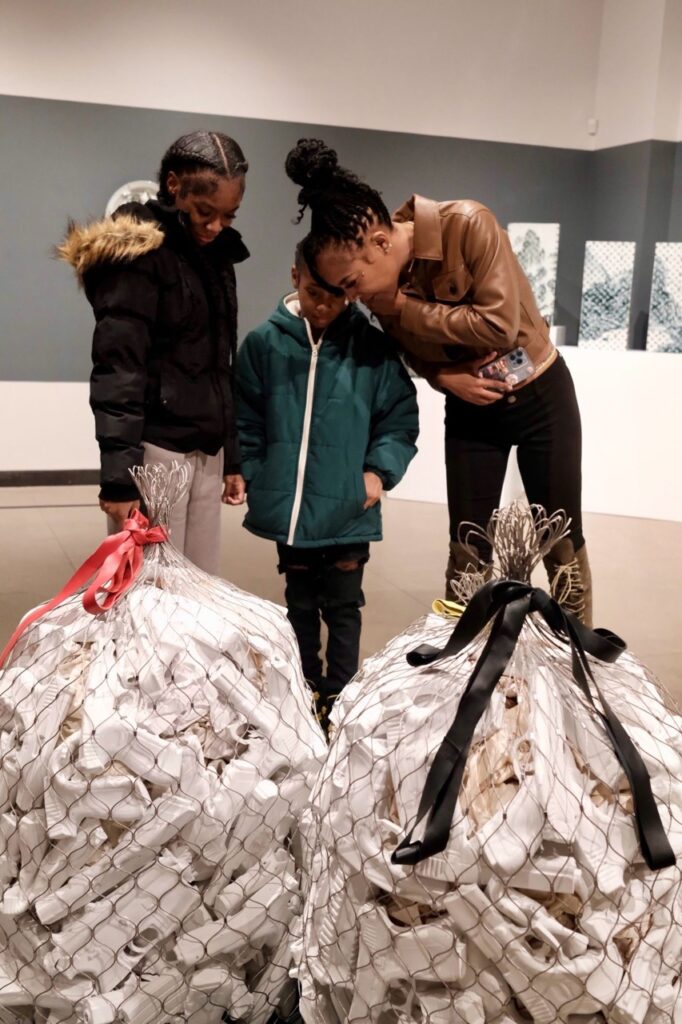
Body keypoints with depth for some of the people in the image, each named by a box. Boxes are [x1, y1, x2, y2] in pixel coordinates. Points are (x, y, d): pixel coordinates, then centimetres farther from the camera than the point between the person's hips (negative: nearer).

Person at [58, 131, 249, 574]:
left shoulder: (216, 257, 15)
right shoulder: (139, 255, -7)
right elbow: (117, 369, -15)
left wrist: (232, 458, 17)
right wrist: (119, 475, -22)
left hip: (207, 452, 7)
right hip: (154, 450, -7)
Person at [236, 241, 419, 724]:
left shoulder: (373, 348, -5)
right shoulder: (264, 344, -3)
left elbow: (400, 418, 2)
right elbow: (246, 424, 2)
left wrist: (380, 471, -8)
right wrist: (256, 481, -4)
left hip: (348, 511, -1)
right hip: (288, 508, 2)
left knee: (343, 607, 9)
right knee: (300, 605, 17)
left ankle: (339, 698, 22)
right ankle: (306, 689, 33)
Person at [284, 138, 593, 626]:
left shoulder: (468, 225, -30)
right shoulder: (381, 282, -13)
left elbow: (500, 326, -32)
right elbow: (413, 349, 2)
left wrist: (405, 307, -28)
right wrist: (445, 376, -20)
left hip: (542, 397, -3)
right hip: (470, 408, 4)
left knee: (562, 545, 7)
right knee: (467, 550, 4)